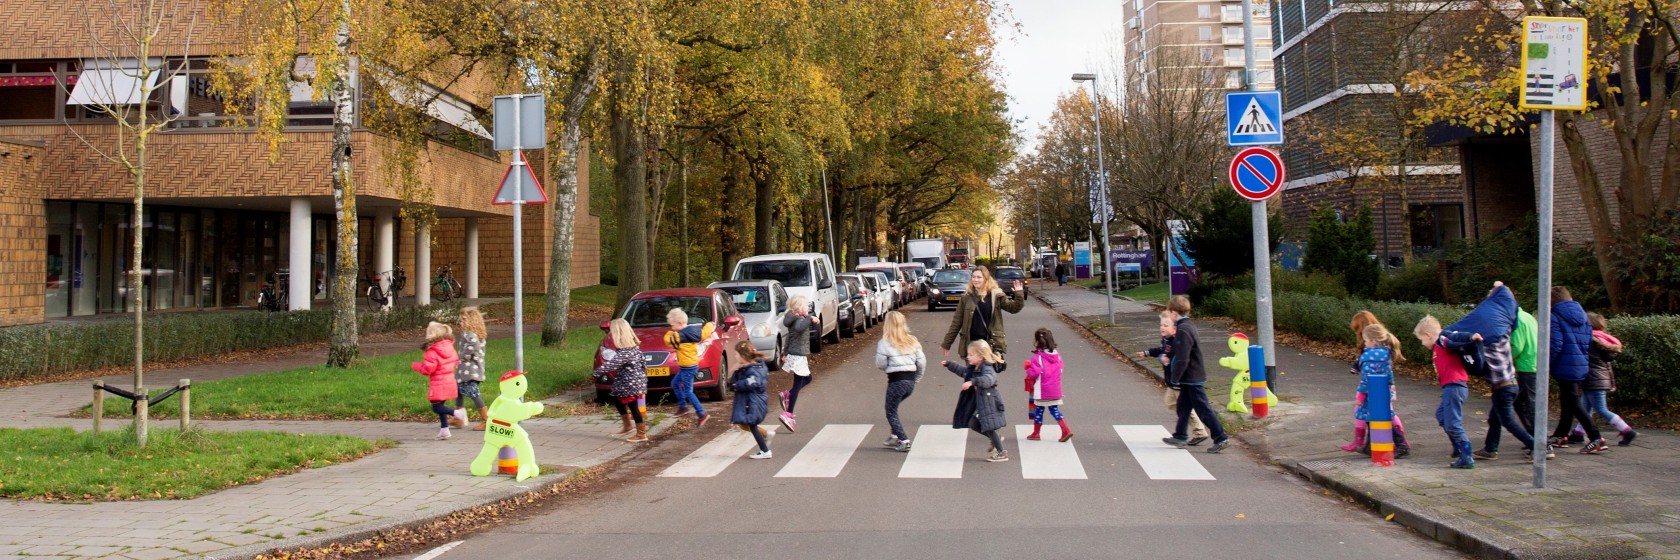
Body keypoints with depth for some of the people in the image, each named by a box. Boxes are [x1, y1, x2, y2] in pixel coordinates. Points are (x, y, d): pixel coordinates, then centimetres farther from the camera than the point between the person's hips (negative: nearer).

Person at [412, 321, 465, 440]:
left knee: (436, 407, -3)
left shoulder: (432, 352, -18)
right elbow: (456, 361, 14)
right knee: (441, 405, 17)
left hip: (438, 384, -8)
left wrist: (415, 366, -2)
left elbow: (428, 369, -19)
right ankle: (444, 430, 17)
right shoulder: (450, 348, 5)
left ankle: (457, 413, -24)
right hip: (449, 381, 8)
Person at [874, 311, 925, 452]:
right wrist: (916, 379, 16)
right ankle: (894, 437, 22)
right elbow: (922, 362, 7)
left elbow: (880, 364, -8)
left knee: (891, 413, 6)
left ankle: (904, 441, -6)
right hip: (910, 380, 6)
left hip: (896, 380, -6)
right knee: (893, 408, 24)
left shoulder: (885, 343, -9)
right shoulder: (912, 341, 7)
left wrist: (878, 349, 9)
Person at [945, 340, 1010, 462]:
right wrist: (949, 364, 30)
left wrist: (973, 382, -54)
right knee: (973, 424, 16)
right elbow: (962, 370, 29)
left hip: (990, 403, -10)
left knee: (989, 428, -5)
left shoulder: (987, 369, -22)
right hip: (980, 404, 10)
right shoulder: (972, 368, 8)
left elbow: (987, 380, -44)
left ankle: (1002, 453, 6)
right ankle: (995, 440, 30)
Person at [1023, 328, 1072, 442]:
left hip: (1042, 392, -5)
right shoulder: (1057, 356, 2)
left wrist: (1028, 367, -2)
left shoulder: (1037, 357, -18)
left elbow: (1034, 373, -20)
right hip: (1055, 391, 5)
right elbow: (1060, 371, 10)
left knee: (1039, 411, 9)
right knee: (1055, 410, 11)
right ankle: (1066, 430, -2)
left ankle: (1036, 433, 20)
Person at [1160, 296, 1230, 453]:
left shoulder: (1183, 330, -22)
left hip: (1192, 378, -10)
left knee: (1203, 409, -5)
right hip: (1192, 377, 10)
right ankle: (1180, 437, 28)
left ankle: (1221, 438, -2)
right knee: (1183, 406, 18)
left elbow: (1182, 359, -24)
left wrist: (1174, 379, -17)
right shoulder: (1188, 325, 10)